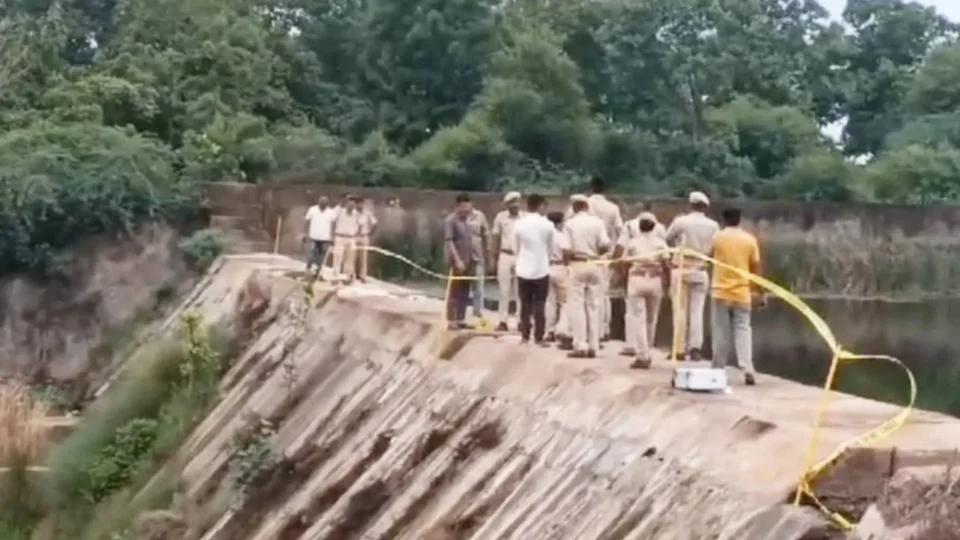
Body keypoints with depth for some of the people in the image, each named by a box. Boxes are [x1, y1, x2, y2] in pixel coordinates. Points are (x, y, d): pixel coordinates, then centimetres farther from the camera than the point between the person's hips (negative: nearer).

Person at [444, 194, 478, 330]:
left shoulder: (466, 220, 13)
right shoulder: (451, 220, -11)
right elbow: (449, 242, -17)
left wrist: (473, 257, 14)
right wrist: (457, 260, -23)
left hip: (468, 261, 8)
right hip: (457, 262, -8)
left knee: (464, 293, 10)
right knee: (454, 293, -3)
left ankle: (461, 320, 16)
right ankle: (452, 321, 1)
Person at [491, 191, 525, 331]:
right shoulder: (501, 217, 0)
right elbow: (496, 238, 5)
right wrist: (493, 257, 3)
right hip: (505, 256, 0)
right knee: (504, 290, 2)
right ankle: (503, 321, 5)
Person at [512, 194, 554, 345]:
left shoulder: (519, 224, -5)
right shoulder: (547, 224, -8)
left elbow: (517, 247, 4)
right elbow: (550, 247, 4)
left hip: (523, 269, 1)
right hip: (541, 269, -1)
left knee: (525, 304, 10)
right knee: (539, 305, 5)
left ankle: (525, 336, 11)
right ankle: (539, 337, 4)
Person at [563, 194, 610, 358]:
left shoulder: (570, 224, -5)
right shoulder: (597, 222, 0)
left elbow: (566, 250, -9)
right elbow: (605, 245, -7)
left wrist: (566, 261, 11)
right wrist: (597, 253, 12)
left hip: (577, 265, -2)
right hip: (595, 265, 2)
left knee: (578, 306, 1)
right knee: (594, 305, 8)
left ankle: (580, 346, -4)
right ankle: (593, 346, 9)